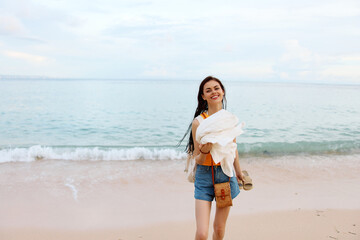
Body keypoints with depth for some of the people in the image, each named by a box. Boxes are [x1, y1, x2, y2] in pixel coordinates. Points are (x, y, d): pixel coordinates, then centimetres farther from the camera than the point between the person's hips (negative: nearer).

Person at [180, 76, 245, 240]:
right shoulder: (198, 122, -12)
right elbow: (197, 160, -8)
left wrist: (238, 171, 27)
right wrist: (205, 151, -29)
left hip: (226, 174, 4)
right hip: (204, 177, -4)